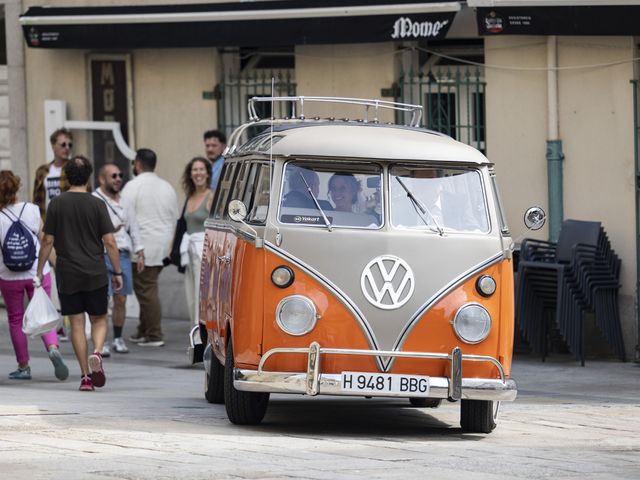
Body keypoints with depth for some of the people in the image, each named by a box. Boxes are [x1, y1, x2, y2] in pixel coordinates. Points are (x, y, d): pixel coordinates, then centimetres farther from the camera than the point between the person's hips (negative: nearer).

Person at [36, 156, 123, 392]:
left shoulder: (56, 204, -2)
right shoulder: (97, 205, -4)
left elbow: (48, 241, 0)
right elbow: (110, 242, -6)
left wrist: (40, 270, 10)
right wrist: (117, 272, 3)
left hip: (67, 275, 1)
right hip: (95, 274, -1)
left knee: (77, 324, 5)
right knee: (99, 320, 12)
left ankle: (85, 375, 2)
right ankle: (96, 353, -17)